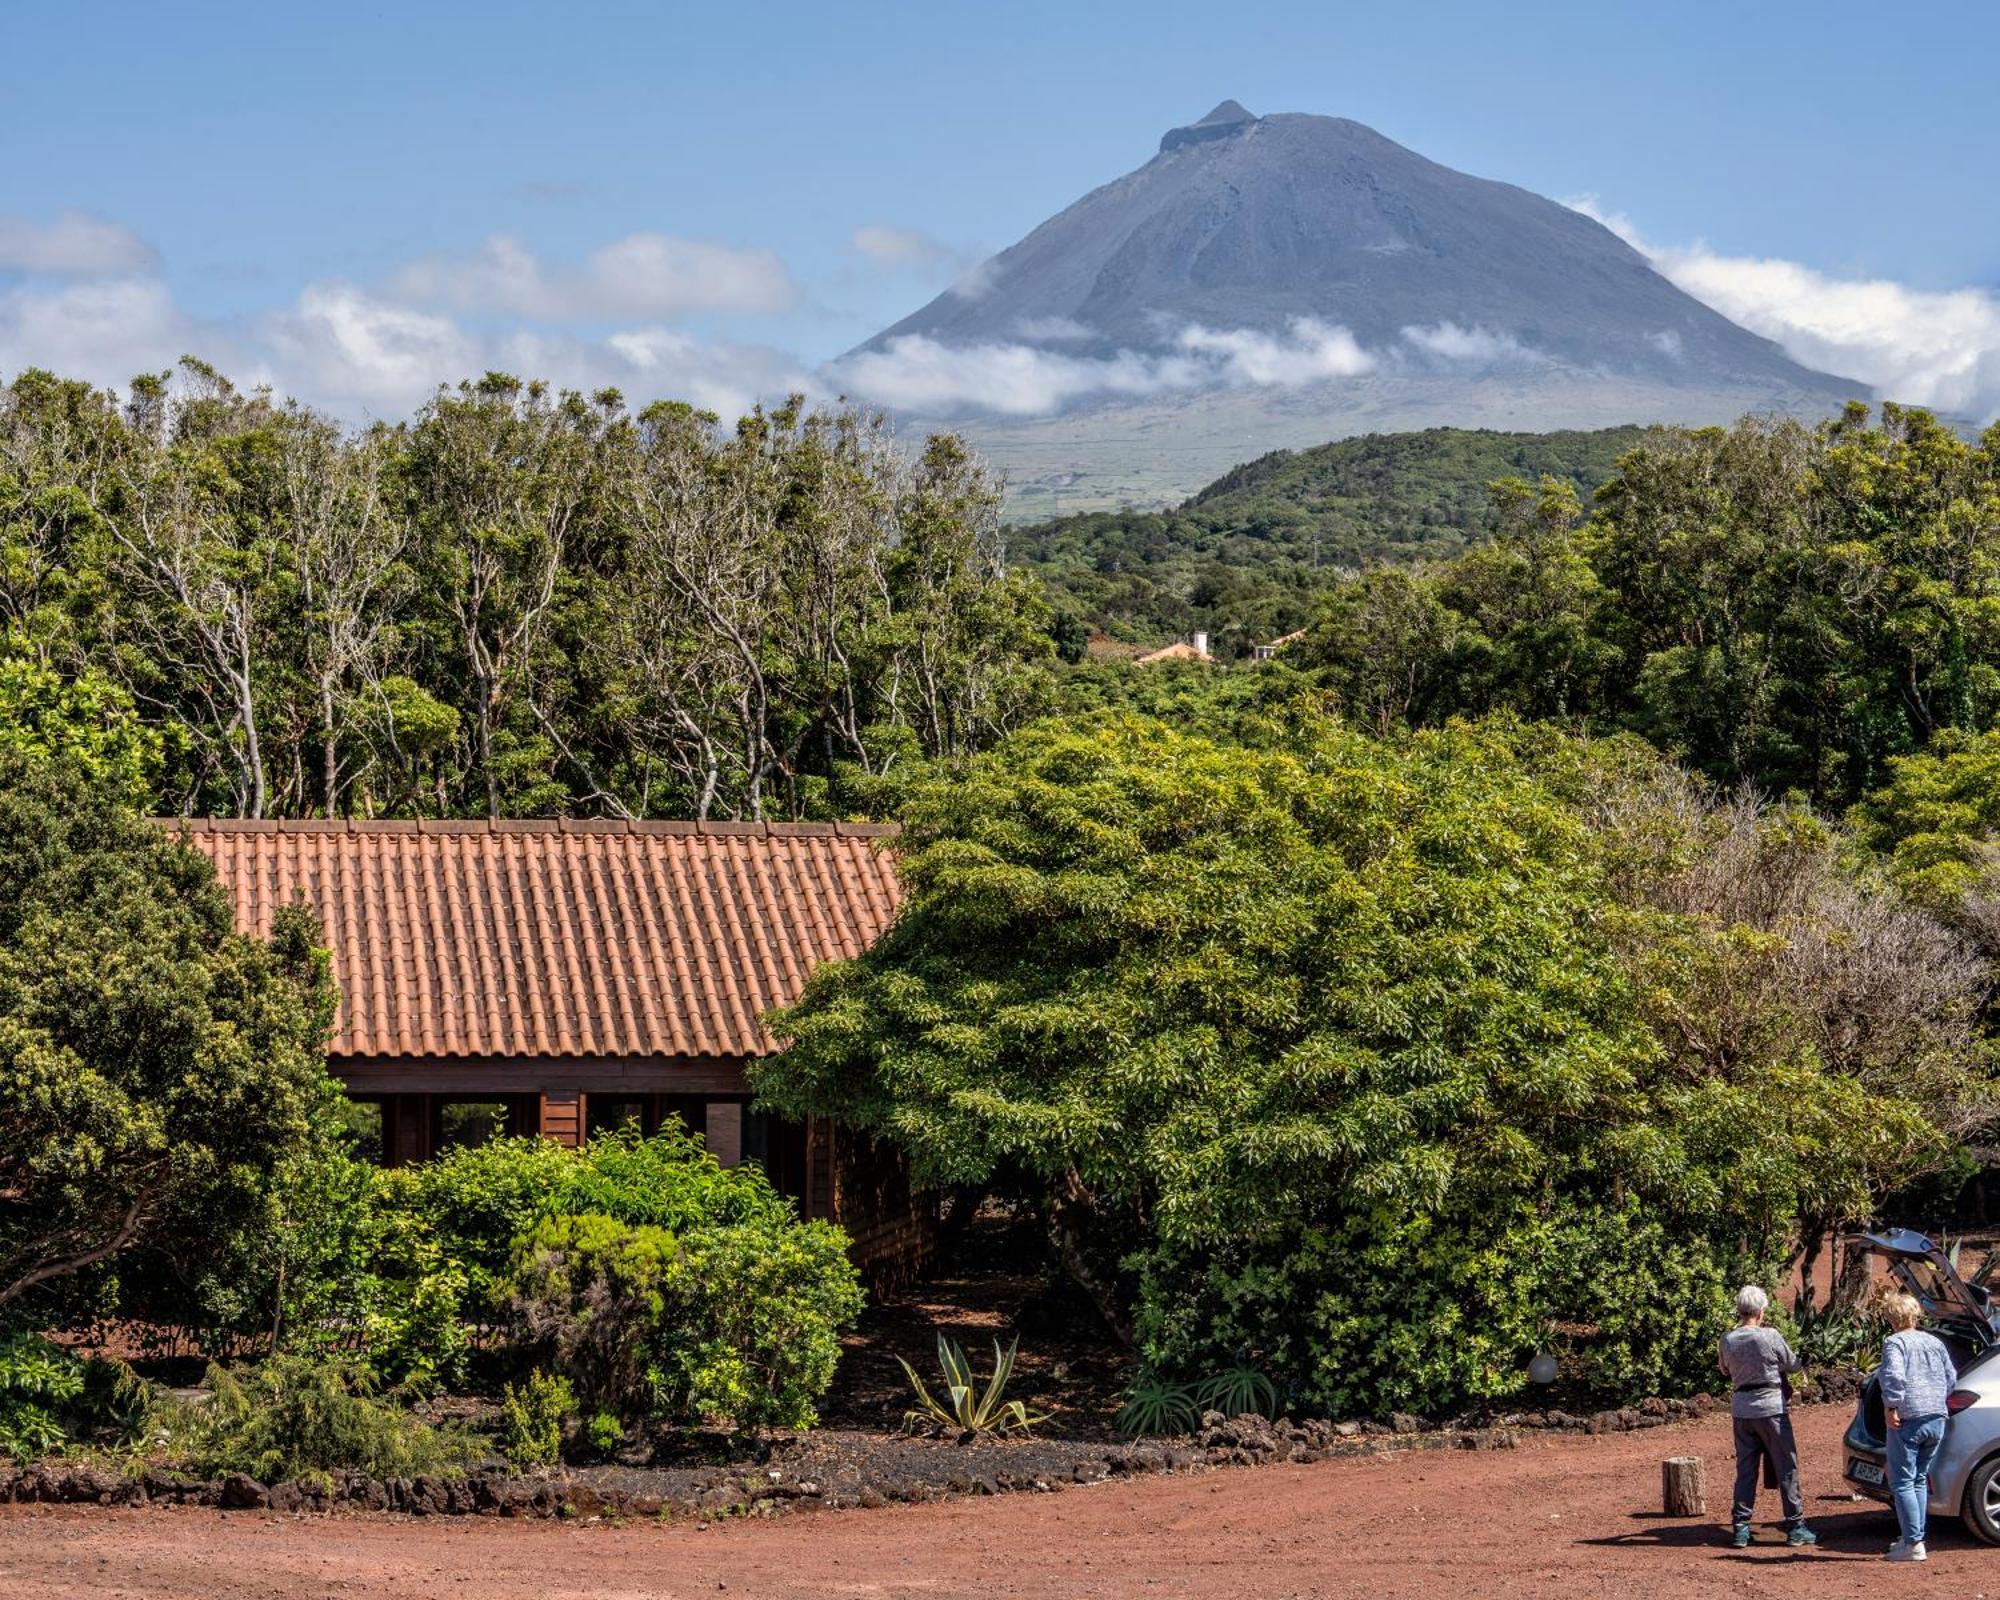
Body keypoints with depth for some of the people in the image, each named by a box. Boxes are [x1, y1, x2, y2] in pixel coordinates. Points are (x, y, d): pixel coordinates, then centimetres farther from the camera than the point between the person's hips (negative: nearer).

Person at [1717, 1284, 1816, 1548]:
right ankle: (1795, 1526, 5)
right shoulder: (1770, 1337, -15)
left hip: (1741, 1409, 4)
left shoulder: (1728, 1340, -2)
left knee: (1745, 1469, 10)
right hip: (1771, 1407, -4)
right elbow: (1793, 1365, -1)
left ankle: (1741, 1527, 8)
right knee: (1786, 1468, 4)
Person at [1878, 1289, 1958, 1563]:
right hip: (1936, 1420, 7)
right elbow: (1951, 1379, 16)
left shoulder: (1895, 1342, -6)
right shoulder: (1935, 1343, 14)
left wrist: (1890, 1407, -15)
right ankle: (1915, 1538, 20)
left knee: (1902, 1483, -2)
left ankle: (1914, 1544, -8)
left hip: (1908, 1420, -7)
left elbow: (1894, 1376, -21)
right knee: (1920, 1481, 17)